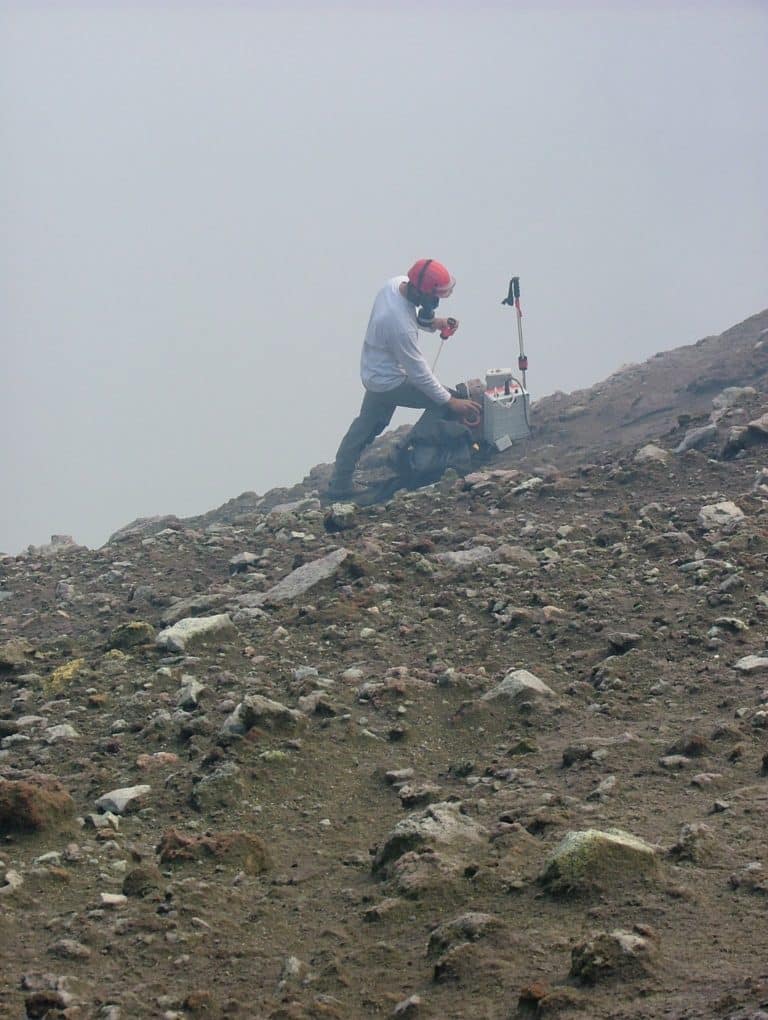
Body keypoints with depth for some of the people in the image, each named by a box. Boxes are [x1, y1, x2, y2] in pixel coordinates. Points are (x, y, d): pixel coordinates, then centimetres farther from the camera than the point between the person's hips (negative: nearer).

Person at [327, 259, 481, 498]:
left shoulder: (396, 283, -11)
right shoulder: (400, 325, -36)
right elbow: (419, 373, -27)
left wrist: (433, 323, -5)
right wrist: (450, 402, -20)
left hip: (373, 372, 9)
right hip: (389, 383, -9)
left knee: (365, 427, 23)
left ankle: (340, 484, 33)